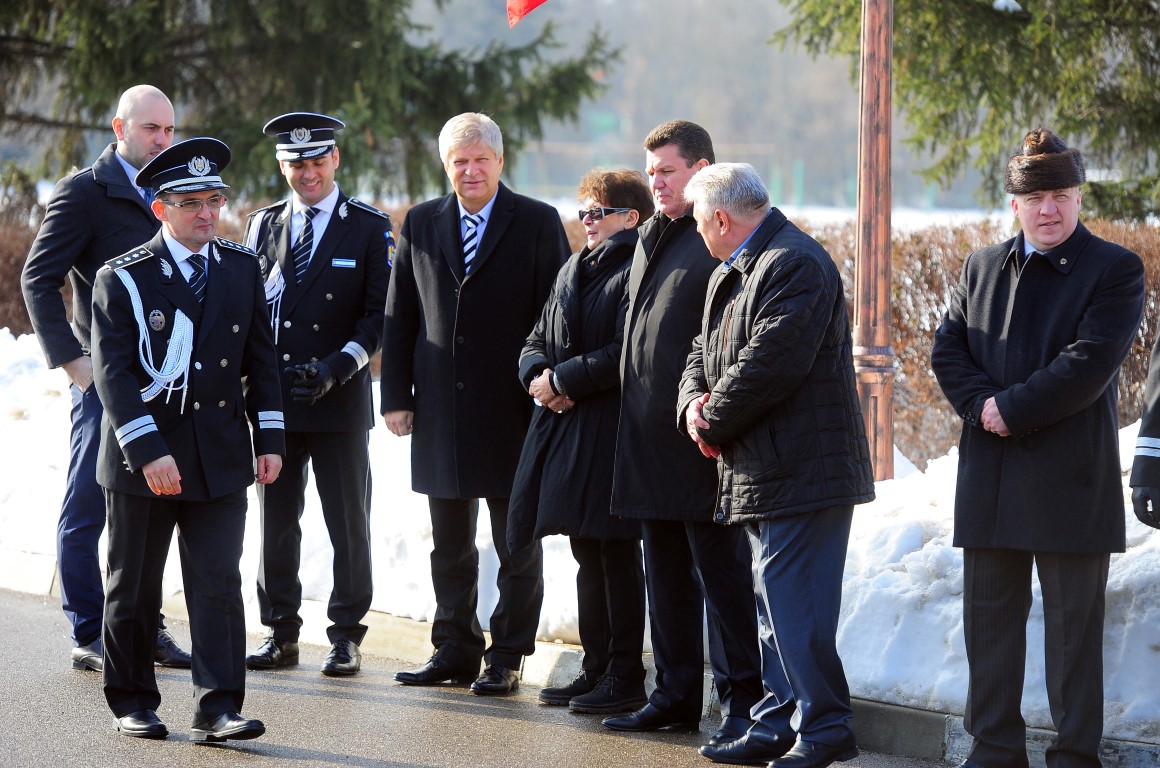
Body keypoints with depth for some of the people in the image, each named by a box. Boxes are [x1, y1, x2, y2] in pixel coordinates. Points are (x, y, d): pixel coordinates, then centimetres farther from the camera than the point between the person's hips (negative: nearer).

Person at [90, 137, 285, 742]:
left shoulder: (242, 270, 7)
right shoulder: (123, 279, -6)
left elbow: (260, 359, 12)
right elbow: (113, 374, -13)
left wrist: (269, 438, 5)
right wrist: (148, 452, -21)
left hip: (220, 458, 2)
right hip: (141, 459, -2)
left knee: (218, 583, -5)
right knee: (134, 589, 8)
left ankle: (217, 708, -5)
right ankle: (132, 702, 22)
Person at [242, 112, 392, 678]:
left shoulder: (371, 228, 1)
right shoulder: (263, 225, 12)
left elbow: (380, 314, -2)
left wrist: (338, 368, -15)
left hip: (340, 400, -3)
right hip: (273, 398, 3)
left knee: (348, 525, 1)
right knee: (275, 521, 6)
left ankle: (346, 636, 9)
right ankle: (280, 633, 15)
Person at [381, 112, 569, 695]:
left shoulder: (538, 223, -2)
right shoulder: (420, 224, 8)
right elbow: (399, 316, 9)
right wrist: (396, 396, 3)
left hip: (513, 408, -4)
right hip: (441, 408, 4)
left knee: (517, 546, 4)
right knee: (449, 544, 11)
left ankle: (507, 657, 12)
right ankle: (455, 650, 20)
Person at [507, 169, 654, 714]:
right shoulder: (573, 270, 18)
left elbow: (626, 354, -20)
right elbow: (537, 339, 19)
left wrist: (564, 380, -15)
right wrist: (538, 374, -2)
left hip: (613, 433, -9)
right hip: (563, 428, 9)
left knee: (617, 556, -3)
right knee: (587, 555, 12)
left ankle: (625, 677, 3)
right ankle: (596, 669, 19)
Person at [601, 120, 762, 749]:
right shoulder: (652, 238, 18)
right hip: (649, 438, 9)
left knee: (720, 572, -5)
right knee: (667, 576, 14)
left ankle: (740, 702, 0)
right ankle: (676, 695, 21)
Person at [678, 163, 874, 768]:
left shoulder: (796, 266, -15)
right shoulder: (730, 274, 19)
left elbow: (767, 362, -23)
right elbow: (704, 353, 21)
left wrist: (712, 422, -12)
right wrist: (694, 405, -1)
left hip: (801, 470, -11)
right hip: (762, 476, 11)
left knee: (791, 603, -11)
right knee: (775, 603, 14)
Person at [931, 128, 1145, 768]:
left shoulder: (1114, 270, -3)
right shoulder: (981, 268, 14)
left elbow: (1089, 366, -14)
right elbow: (947, 352, 7)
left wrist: (1011, 410, -15)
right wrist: (982, 405, -11)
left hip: (1071, 480, -5)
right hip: (991, 476, 5)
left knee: (1073, 623, 1)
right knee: (988, 617, 10)